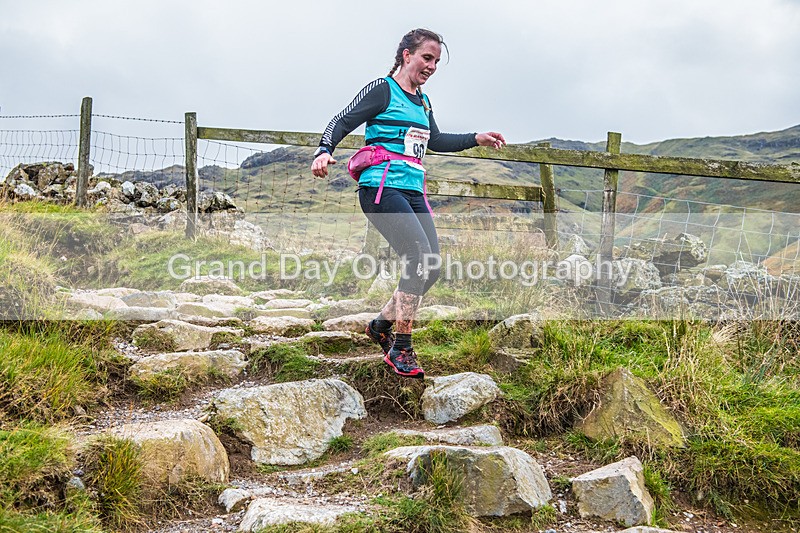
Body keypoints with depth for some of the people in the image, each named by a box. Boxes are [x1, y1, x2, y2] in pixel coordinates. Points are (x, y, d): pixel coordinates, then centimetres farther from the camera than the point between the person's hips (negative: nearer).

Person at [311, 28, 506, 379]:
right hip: (381, 188, -8)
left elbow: (435, 141, 34)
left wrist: (477, 139, 31)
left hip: (413, 192, 8)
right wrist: (323, 152, -26)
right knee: (420, 257, -21)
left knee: (431, 268, 2)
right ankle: (400, 350, -11)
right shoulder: (382, 90, -2)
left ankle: (381, 326, 23)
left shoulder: (422, 102, 20)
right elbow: (342, 122, -8)